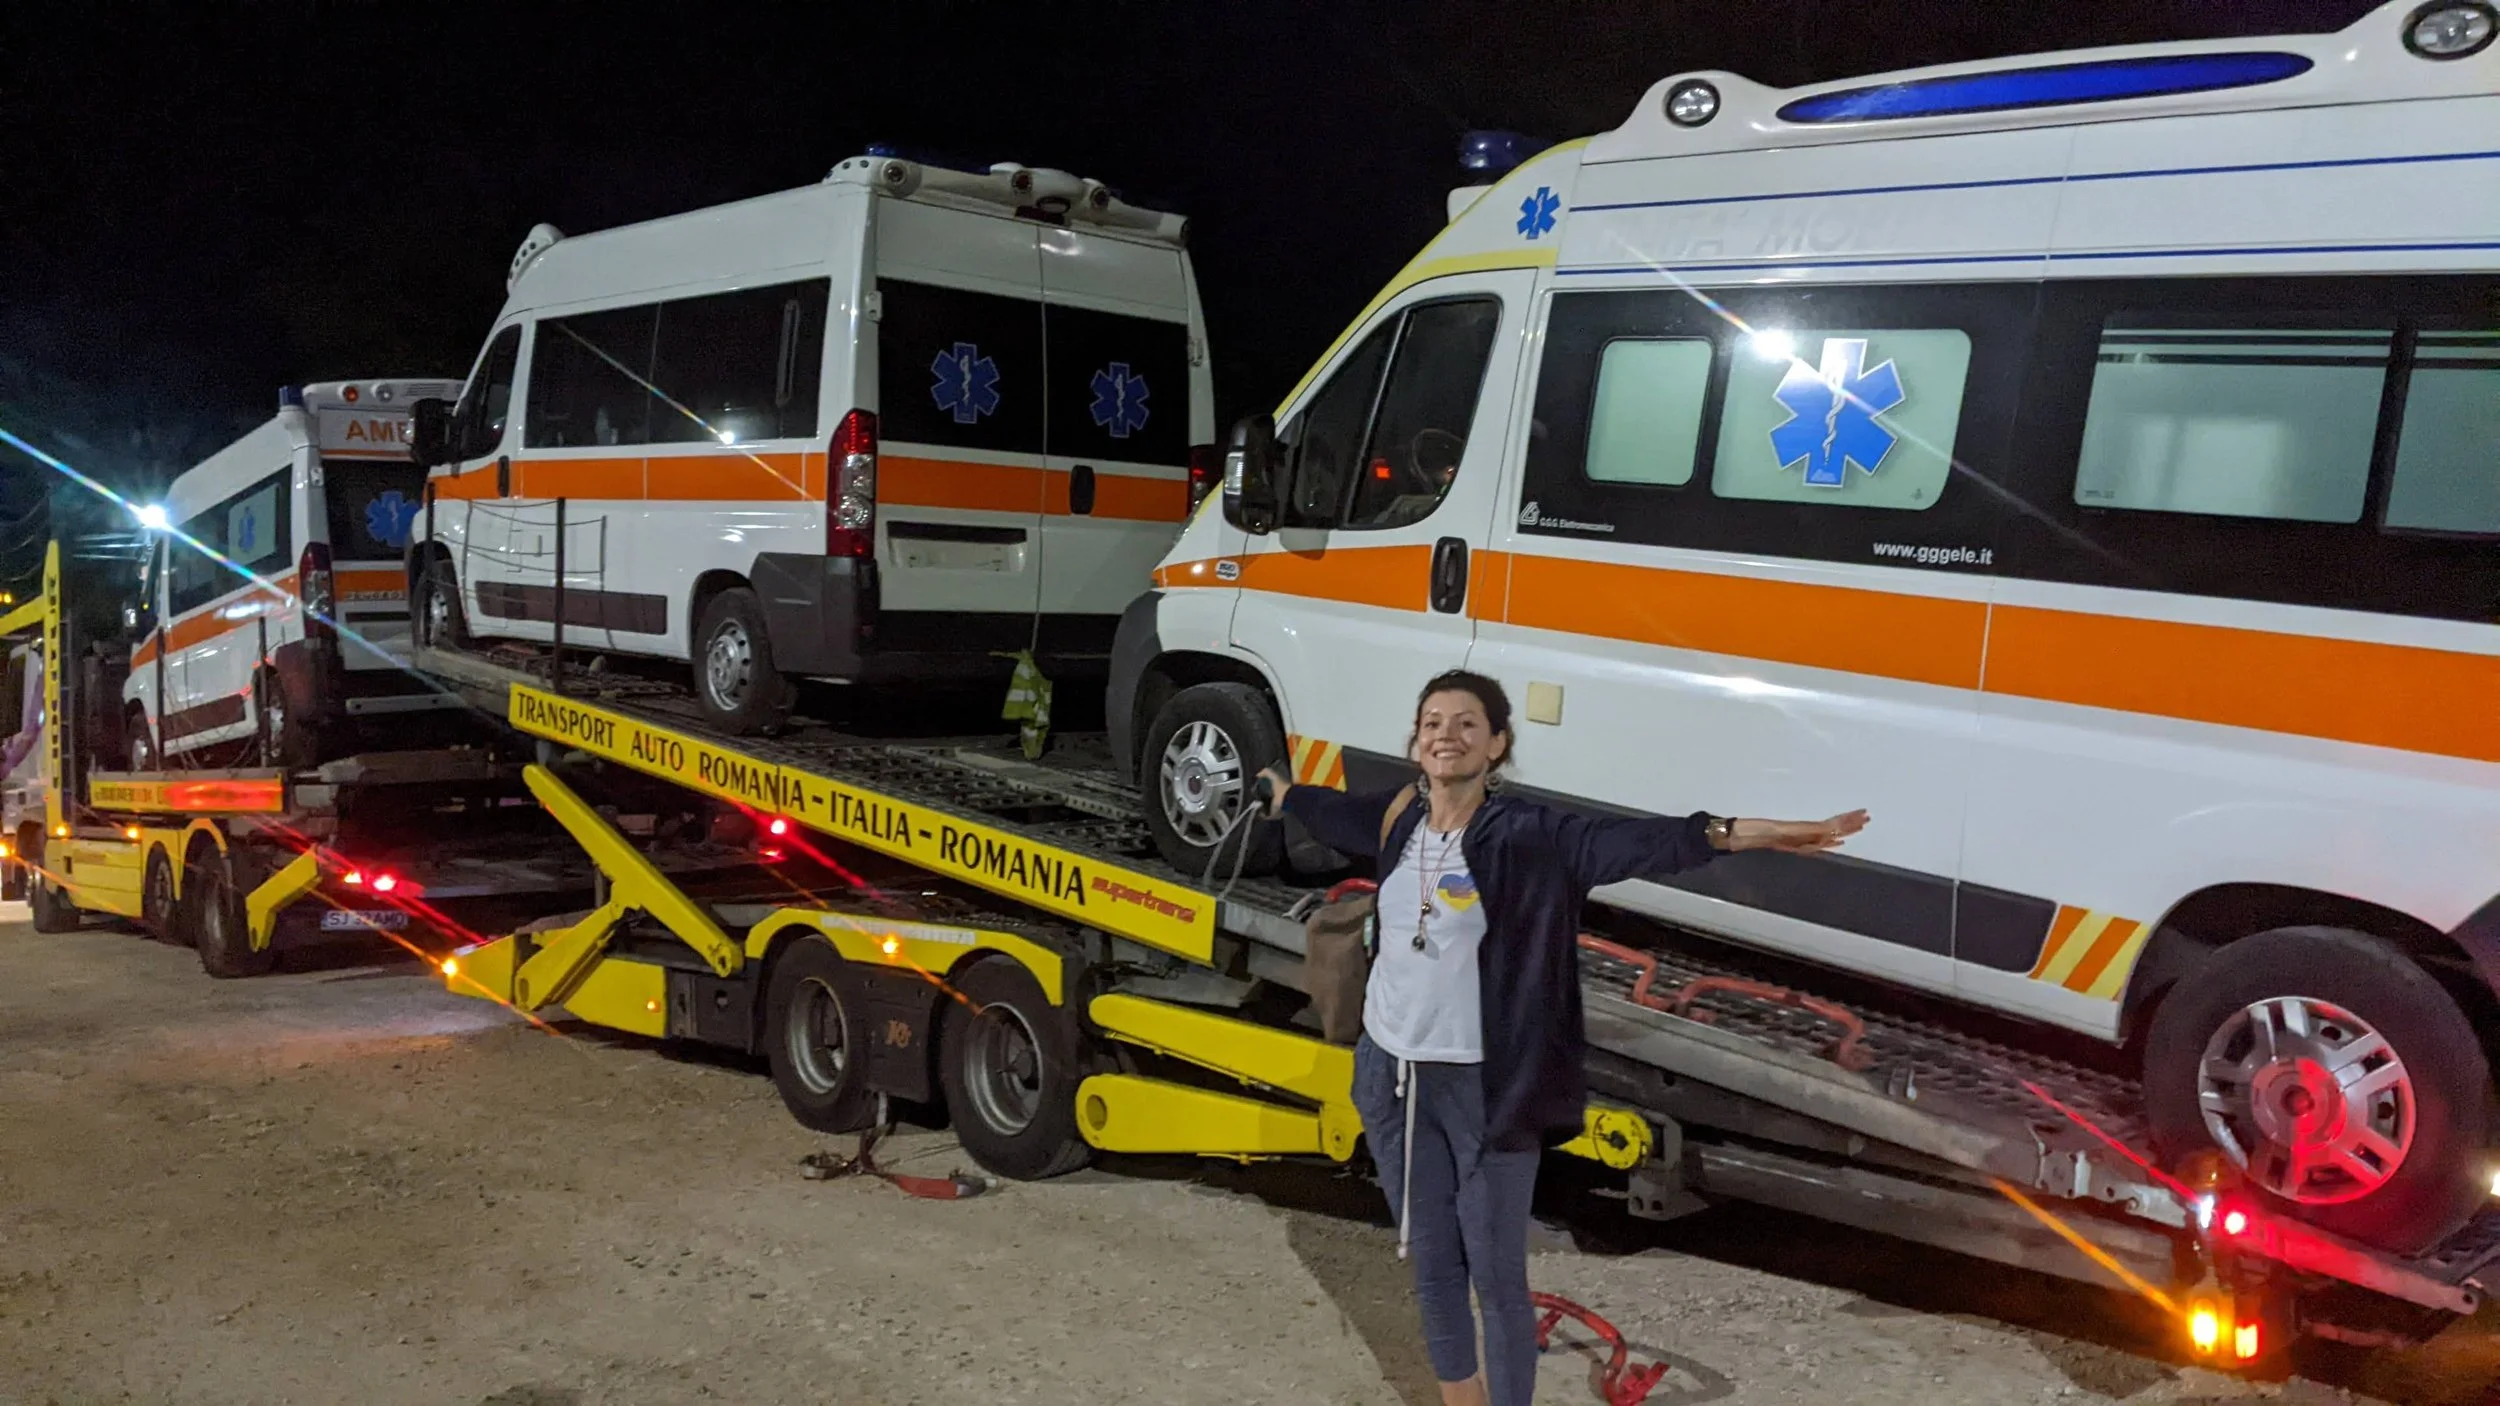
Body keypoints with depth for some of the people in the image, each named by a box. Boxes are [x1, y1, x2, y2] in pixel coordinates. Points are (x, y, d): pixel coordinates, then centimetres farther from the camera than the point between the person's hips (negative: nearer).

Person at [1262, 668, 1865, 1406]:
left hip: (1485, 1087, -5)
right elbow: (1340, 814, 23)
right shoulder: (1399, 819, 0)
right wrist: (1281, 792, 42)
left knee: (1497, 1276, 5)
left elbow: (1634, 843, -30)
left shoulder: (1531, 835, -15)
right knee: (1432, 1264, 17)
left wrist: (1748, 833, -45)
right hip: (1390, 1073, 5)